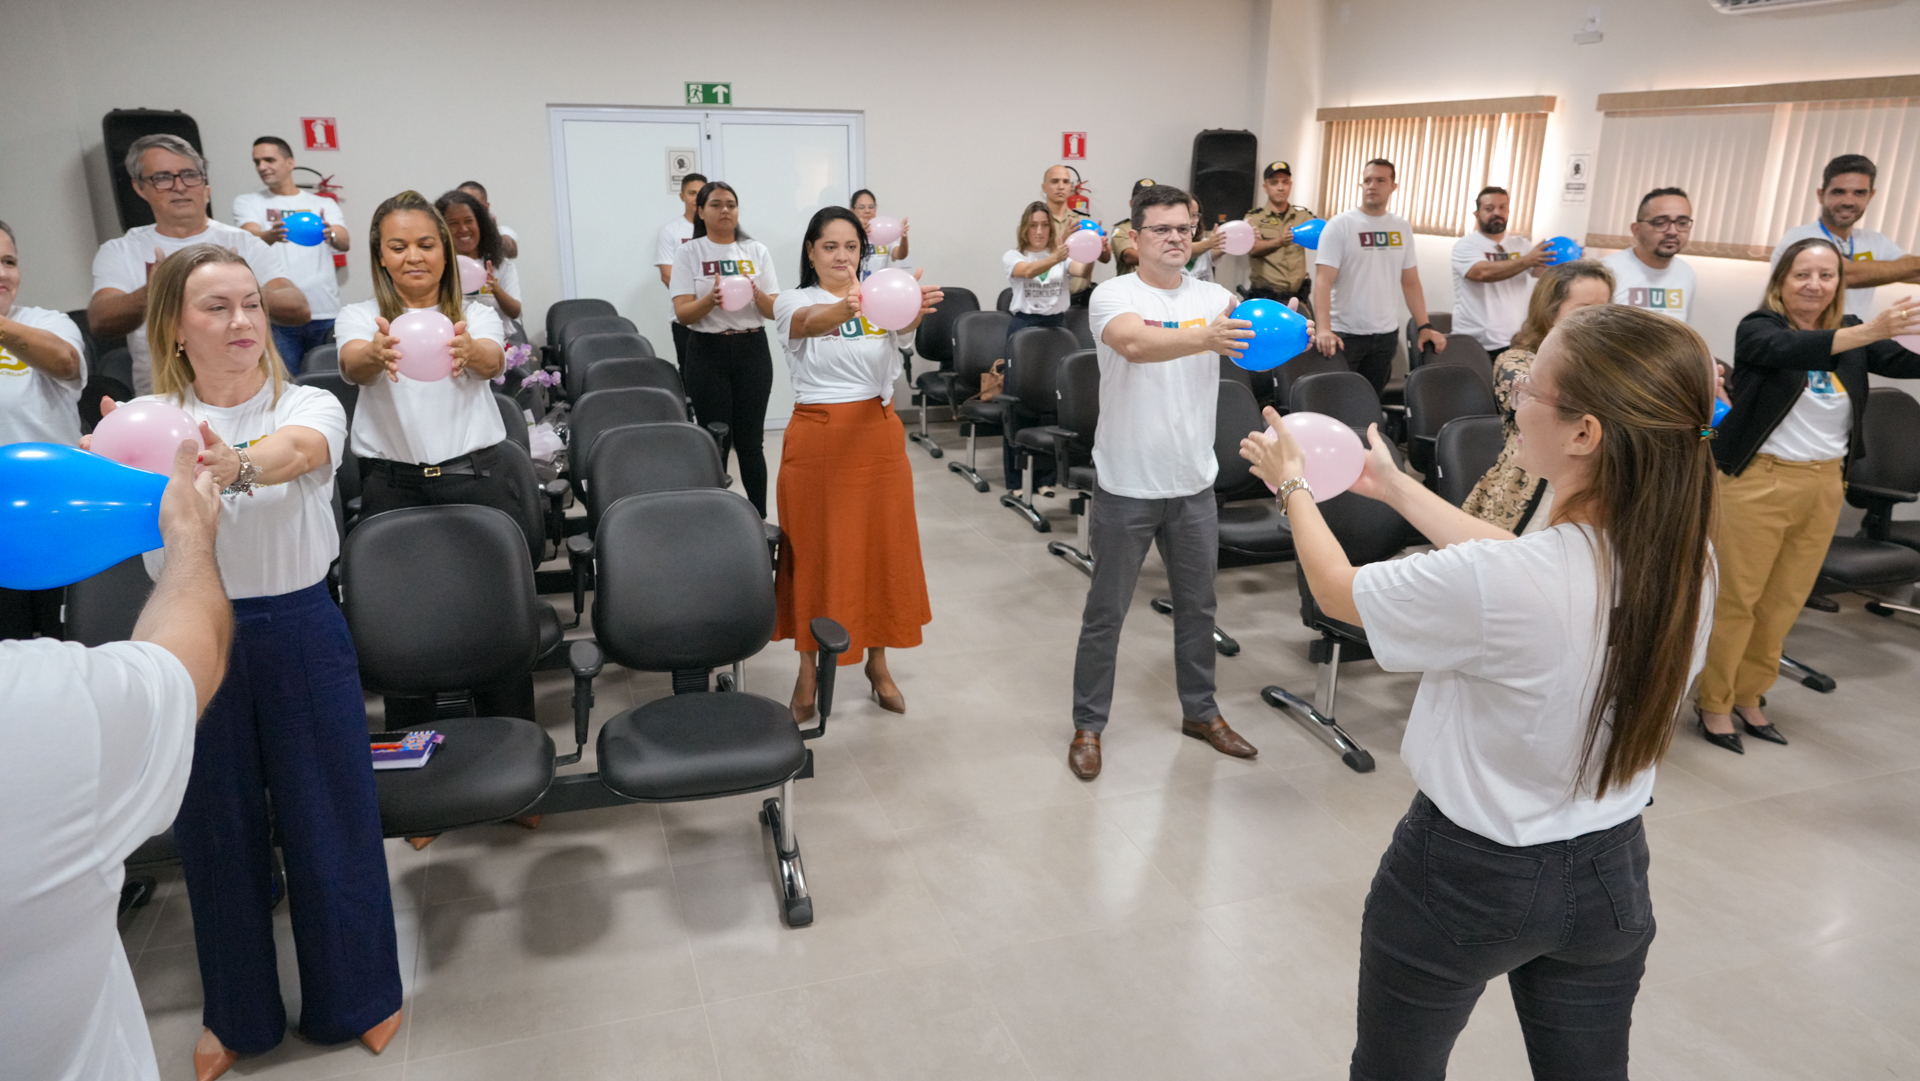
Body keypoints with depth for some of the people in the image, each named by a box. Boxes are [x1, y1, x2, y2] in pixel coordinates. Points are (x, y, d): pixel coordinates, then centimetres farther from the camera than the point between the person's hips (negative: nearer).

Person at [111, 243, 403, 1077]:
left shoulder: (309, 406, -5)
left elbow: (296, 449, -29)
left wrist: (238, 467, -52)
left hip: (300, 631, -1)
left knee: (327, 812, 7)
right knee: (215, 824, 14)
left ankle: (356, 992, 30)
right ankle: (239, 1011, 36)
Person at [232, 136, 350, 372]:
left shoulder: (324, 204, 14)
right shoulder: (247, 202, 13)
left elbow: (345, 243, -5)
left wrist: (330, 234, -29)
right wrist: (271, 235, -31)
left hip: (326, 313, 1)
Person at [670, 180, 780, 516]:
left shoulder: (756, 250, 7)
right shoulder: (689, 253, 2)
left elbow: (776, 311, 3)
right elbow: (682, 313, -6)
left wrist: (756, 294, -19)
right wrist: (711, 299, -26)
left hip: (752, 350, 1)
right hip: (707, 352, -1)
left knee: (750, 440, 2)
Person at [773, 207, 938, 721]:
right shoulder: (795, 302, -1)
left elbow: (904, 325, -21)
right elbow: (811, 322, -27)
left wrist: (918, 307, -46)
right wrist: (847, 308, -50)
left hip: (878, 435, 2)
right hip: (817, 437, -2)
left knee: (881, 547, 10)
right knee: (816, 551, 4)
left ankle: (877, 663, 28)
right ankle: (809, 671, 20)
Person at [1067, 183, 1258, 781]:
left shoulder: (1215, 298, 3)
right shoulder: (1114, 295, -11)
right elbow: (1136, 344, -33)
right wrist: (1204, 338, -50)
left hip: (1193, 484, 5)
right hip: (1127, 486, -4)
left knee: (1198, 605, 18)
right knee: (1105, 613, 7)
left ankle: (1200, 711, 37)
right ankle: (1088, 725, 23)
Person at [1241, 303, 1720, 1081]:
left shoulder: (1492, 586, -33)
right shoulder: (1689, 565, -13)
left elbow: (1336, 590, -14)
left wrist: (1292, 487, 5)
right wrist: (1397, 488, 14)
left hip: (1467, 878, -5)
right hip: (1610, 873, 5)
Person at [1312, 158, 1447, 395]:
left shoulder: (1402, 228, 8)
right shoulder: (1340, 225, -7)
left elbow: (1410, 282, 13)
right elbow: (1323, 281, -17)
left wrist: (1425, 327, 4)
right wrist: (1323, 329, -29)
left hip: (1386, 333, 5)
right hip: (1344, 333, -4)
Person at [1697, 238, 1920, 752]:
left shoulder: (1850, 332, 9)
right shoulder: (1758, 328, -7)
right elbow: (1791, 351, -29)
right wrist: (1871, 331, -43)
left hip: (1824, 484, 6)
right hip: (1760, 479, -5)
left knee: (1784, 601, 11)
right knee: (1736, 598, -1)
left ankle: (1748, 695, 24)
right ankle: (1714, 703, 11)